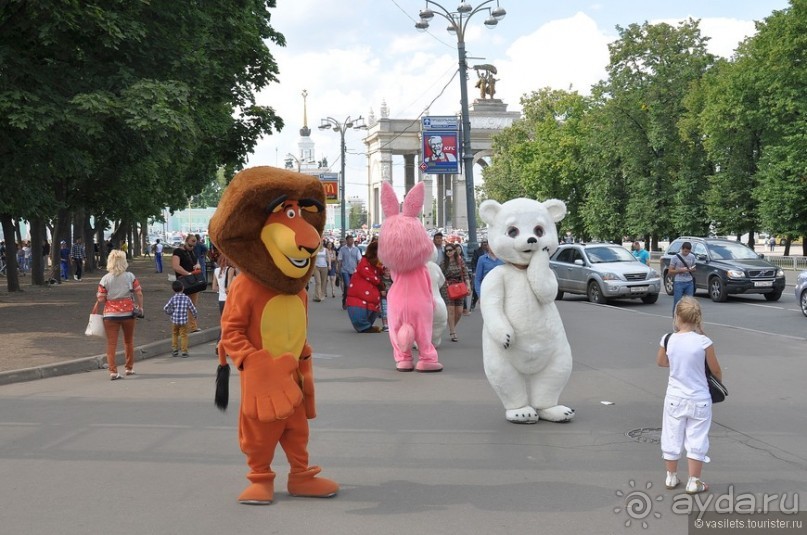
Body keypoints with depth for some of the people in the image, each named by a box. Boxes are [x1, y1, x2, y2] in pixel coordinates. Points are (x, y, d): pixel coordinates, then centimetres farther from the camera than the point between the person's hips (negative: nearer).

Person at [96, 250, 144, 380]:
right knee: (129, 341, 19)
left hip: (110, 314, -1)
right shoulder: (130, 276, -2)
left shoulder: (105, 279, -5)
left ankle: (113, 371, -7)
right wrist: (140, 307, 9)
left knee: (111, 343, 1)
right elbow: (139, 294, -4)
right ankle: (129, 368, 29)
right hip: (128, 312, 2)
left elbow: (101, 300, -7)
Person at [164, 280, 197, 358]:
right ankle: (184, 352, 2)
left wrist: (170, 313, 11)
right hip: (184, 321, 0)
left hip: (174, 320, 1)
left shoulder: (173, 298, -6)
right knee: (184, 335, 6)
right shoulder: (186, 298, -4)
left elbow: (165, 308, -10)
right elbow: (192, 308, 2)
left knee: (174, 334, 19)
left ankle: (174, 350, 20)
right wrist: (194, 315, 22)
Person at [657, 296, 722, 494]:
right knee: (696, 441, 8)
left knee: (672, 438, 16)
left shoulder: (668, 340, -10)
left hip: (674, 398, 2)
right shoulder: (704, 342, -18)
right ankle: (694, 482, 13)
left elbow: (661, 362, 10)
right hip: (699, 400, -2)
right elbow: (715, 370, -5)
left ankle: (671, 477, 29)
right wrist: (720, 380, 16)